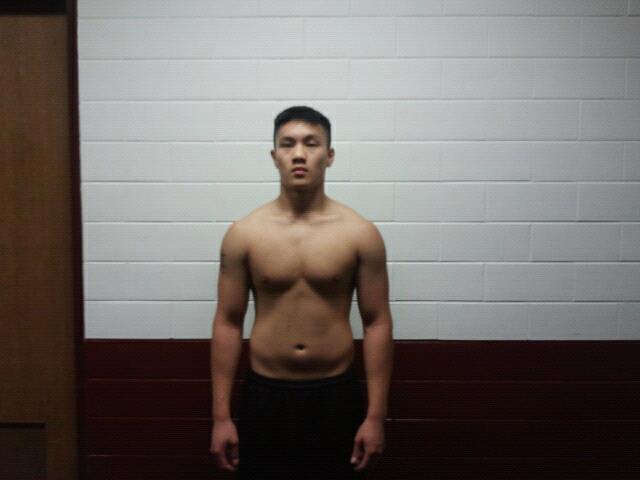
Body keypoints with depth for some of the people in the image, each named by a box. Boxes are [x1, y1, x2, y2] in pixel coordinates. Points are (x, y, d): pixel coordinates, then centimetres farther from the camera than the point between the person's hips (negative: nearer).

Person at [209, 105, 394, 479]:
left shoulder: (361, 233, -5)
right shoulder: (243, 234, -4)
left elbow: (377, 324, -3)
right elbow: (228, 324, 0)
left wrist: (376, 416, -5)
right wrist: (221, 416, -2)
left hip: (337, 395, 0)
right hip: (266, 395, 1)